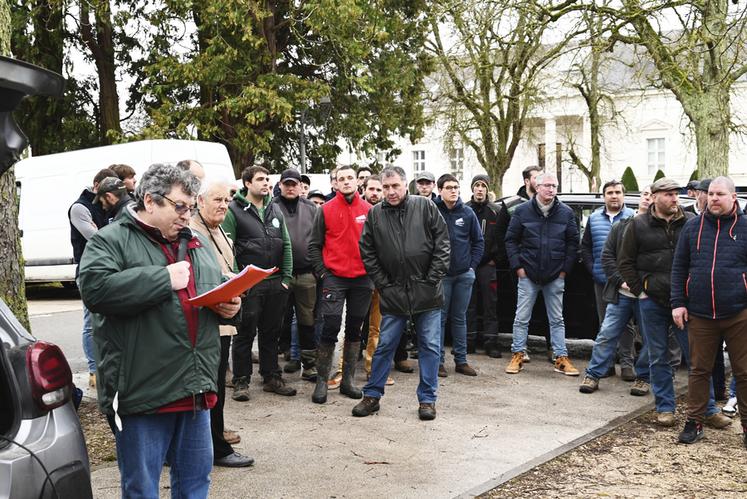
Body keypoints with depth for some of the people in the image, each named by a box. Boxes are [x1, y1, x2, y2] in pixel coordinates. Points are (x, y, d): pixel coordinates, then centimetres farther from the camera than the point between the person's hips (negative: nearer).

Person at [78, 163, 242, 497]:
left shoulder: (197, 243, 16)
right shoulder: (111, 240, -5)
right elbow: (95, 288, -23)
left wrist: (229, 305, 2)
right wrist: (165, 278, -18)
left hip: (196, 388, 6)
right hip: (142, 391, -6)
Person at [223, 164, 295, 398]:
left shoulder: (275, 210, 13)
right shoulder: (234, 210, -5)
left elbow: (286, 245, 14)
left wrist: (287, 277, 6)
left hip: (276, 283, 5)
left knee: (271, 333, 13)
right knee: (245, 333, 2)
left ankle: (271, 377, 22)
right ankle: (241, 382, 11)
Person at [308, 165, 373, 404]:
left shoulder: (368, 210, 5)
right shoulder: (326, 210, 0)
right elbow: (314, 245, 2)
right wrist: (322, 272, -5)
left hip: (362, 279, 3)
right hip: (334, 278, -3)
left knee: (354, 329, 10)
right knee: (330, 328, -7)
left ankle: (348, 380, 19)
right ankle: (322, 380, 4)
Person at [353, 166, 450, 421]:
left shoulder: (425, 207, -2)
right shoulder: (375, 214, 2)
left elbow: (442, 243, -2)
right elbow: (367, 253, 6)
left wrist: (433, 278, -7)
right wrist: (383, 284, 0)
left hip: (427, 292, -1)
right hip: (393, 293, 1)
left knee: (429, 346, 5)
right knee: (384, 345, 7)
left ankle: (427, 399, 16)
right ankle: (372, 395, 18)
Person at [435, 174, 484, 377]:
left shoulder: (467, 213, 4)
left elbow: (478, 241, 11)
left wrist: (472, 265, 3)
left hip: (464, 274, 3)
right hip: (441, 274, -3)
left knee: (460, 318, 11)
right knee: (439, 318, 2)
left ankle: (461, 360, 19)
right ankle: (438, 360, 10)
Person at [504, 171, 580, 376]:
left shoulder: (566, 213, 2)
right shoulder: (523, 211, -1)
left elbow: (573, 242, 5)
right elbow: (511, 240, 1)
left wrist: (565, 268, 0)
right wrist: (517, 266, -5)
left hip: (555, 277, 1)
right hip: (528, 275, -1)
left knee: (557, 320, 9)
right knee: (521, 318, 4)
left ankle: (561, 358, 15)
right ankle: (517, 355, 14)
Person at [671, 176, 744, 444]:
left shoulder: (743, 226, 1)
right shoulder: (693, 226, 7)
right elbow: (679, 267, 9)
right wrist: (678, 303, 1)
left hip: (738, 315, -2)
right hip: (700, 316, 2)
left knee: (743, 372, 7)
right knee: (699, 370, 10)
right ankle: (694, 422, 20)